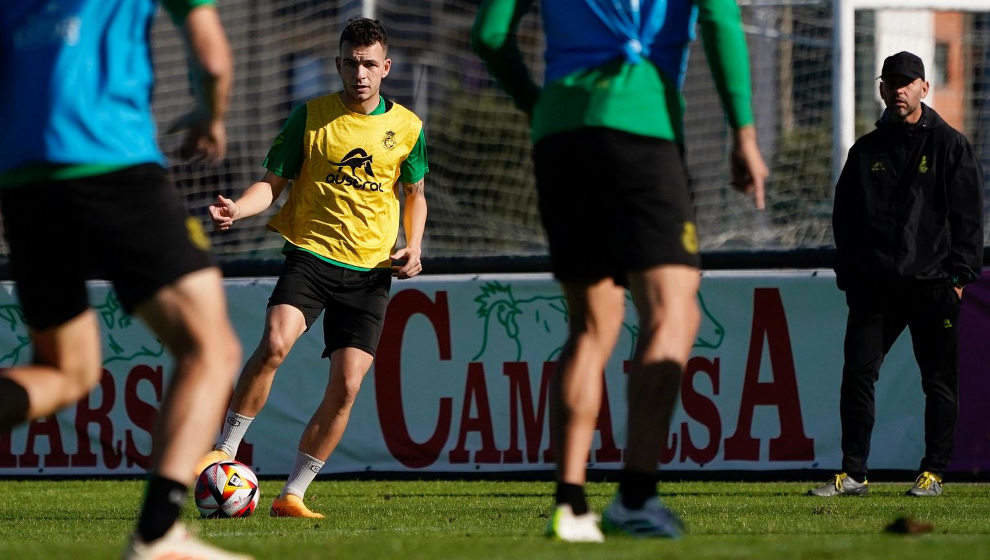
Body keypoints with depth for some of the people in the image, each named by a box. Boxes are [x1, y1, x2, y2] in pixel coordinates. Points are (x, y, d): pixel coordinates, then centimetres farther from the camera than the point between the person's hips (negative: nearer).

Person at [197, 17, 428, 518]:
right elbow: (274, 181, 3)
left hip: (370, 270, 2)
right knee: (274, 343, -28)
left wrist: (412, 247, 4)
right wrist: (238, 209, -17)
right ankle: (225, 450, -14)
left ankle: (292, 495, 4)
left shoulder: (406, 127, 7)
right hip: (311, 253, -2)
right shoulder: (311, 116, 1)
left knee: (346, 386, -7)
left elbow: (415, 194, 21)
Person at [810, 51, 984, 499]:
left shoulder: (950, 146, 3)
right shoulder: (866, 151, 13)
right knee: (857, 374, -4)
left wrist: (960, 275, -7)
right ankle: (853, 474, -1)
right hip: (874, 284, 3)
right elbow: (844, 216, 16)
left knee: (939, 381, 1)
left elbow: (968, 216, 1)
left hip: (932, 282, -3)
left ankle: (933, 473, 9)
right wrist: (849, 273, 6)